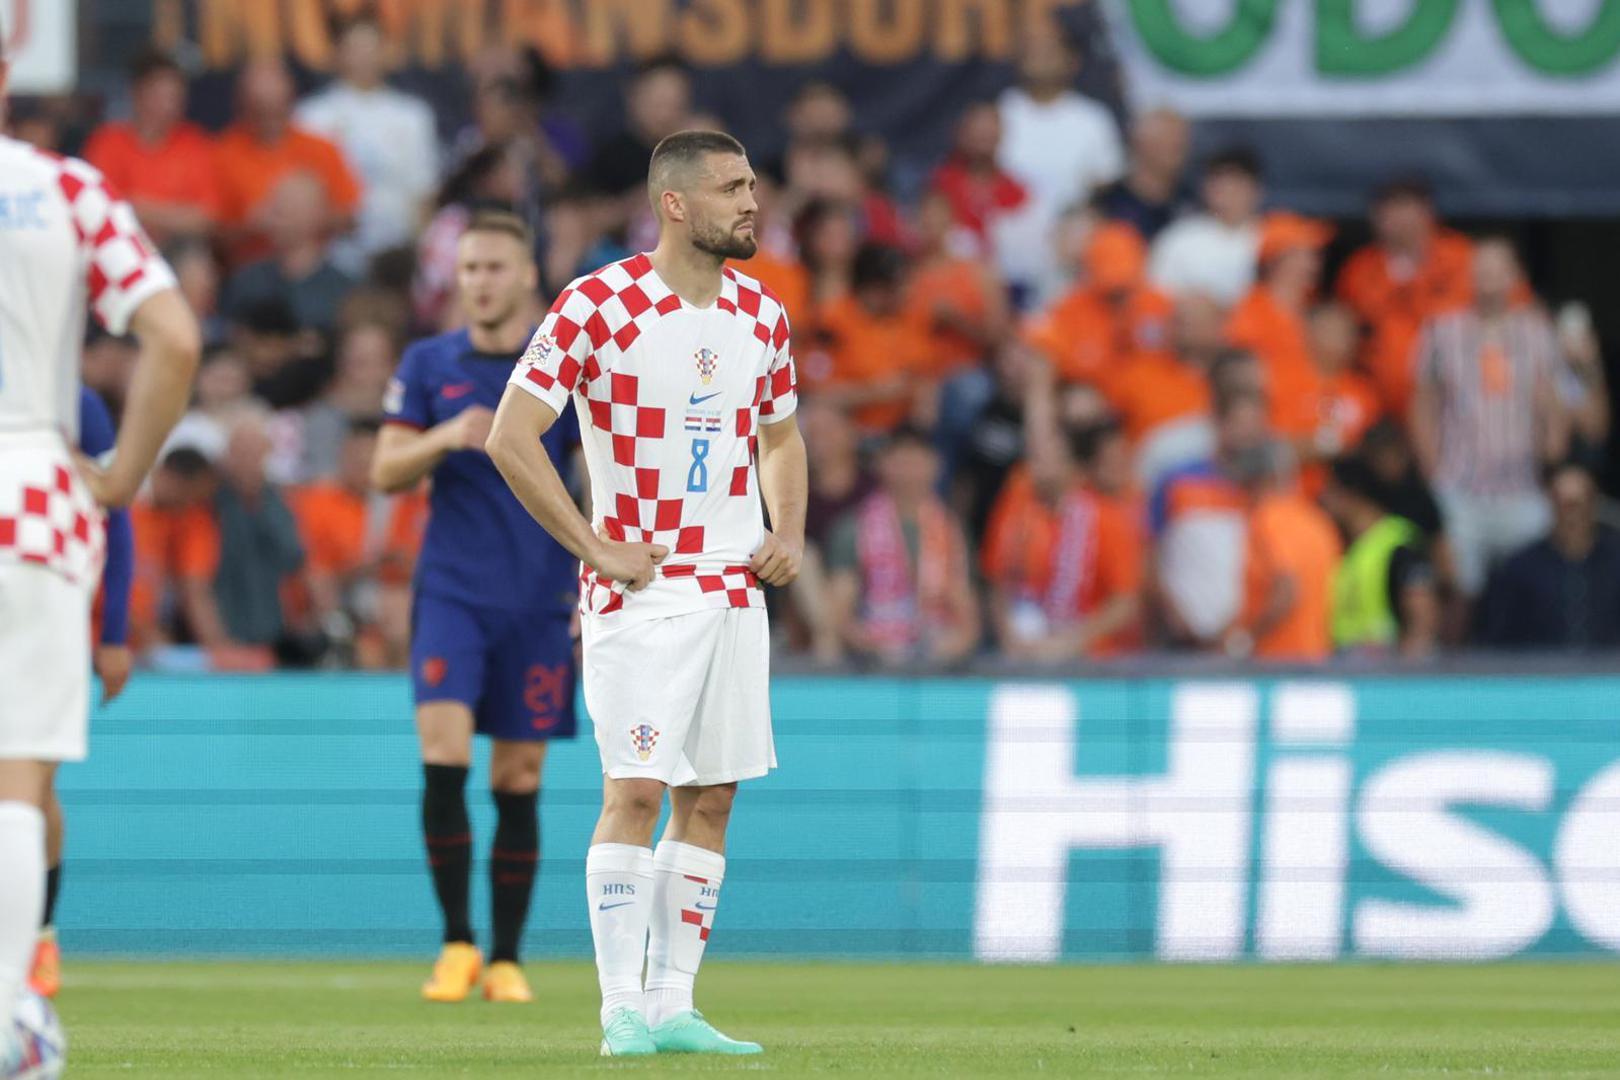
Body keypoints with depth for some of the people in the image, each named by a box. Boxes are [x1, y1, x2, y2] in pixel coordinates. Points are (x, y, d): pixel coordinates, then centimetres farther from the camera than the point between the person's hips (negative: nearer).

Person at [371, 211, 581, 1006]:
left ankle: (507, 957, 11)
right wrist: (445, 438, -16)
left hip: (538, 602, 0)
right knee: (443, 755, -15)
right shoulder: (429, 364, 6)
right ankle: (456, 942, -5)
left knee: (518, 779, 2)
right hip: (451, 589, 0)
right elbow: (385, 472, 3)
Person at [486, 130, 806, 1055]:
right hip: (639, 590, -6)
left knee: (712, 799, 5)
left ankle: (673, 1006, 10)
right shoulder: (599, 306, -10)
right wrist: (597, 550, -12)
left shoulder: (762, 314, 9)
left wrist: (789, 534, 7)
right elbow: (512, 437, -11)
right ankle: (623, 1009, -9)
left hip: (736, 588, 6)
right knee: (635, 791, -11)